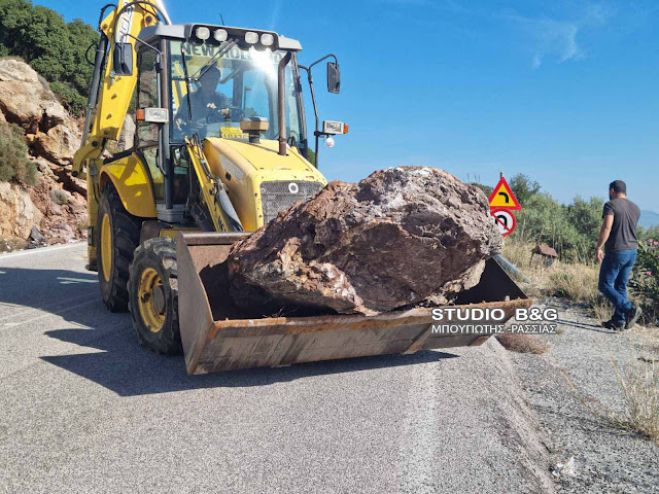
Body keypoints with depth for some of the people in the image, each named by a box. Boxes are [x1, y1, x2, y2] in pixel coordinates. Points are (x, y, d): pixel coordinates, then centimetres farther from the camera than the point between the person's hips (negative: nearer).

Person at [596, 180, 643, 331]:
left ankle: (630, 308, -14)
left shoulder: (611, 205, -10)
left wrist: (599, 248, -16)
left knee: (605, 285, 1)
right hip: (632, 251, 7)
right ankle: (618, 321, 13)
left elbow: (606, 228, -19)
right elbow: (631, 230, 18)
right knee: (621, 286, 13)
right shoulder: (635, 208, 13)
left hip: (616, 251, -7)